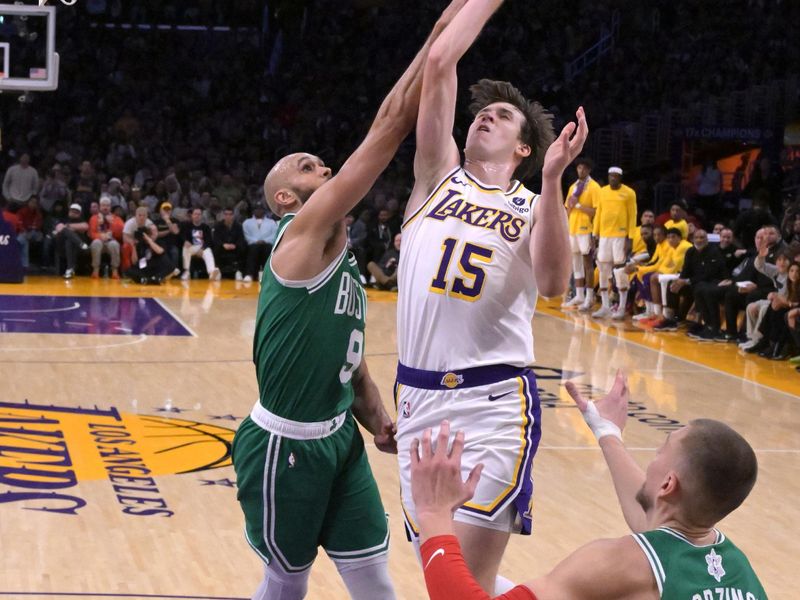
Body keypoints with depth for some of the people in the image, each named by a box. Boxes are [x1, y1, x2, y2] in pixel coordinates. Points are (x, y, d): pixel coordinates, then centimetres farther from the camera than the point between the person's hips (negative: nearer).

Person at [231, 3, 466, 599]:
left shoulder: (345, 266, 12)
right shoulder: (302, 236, -15)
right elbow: (391, 123, -20)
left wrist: (380, 424, 0)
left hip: (339, 439, 8)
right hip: (284, 447, -7)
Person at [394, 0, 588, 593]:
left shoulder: (533, 207, 6)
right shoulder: (439, 175, 11)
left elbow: (553, 283, -15)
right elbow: (439, 61, 4)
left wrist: (552, 179, -22)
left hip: (494, 403, -3)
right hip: (420, 398, 3)